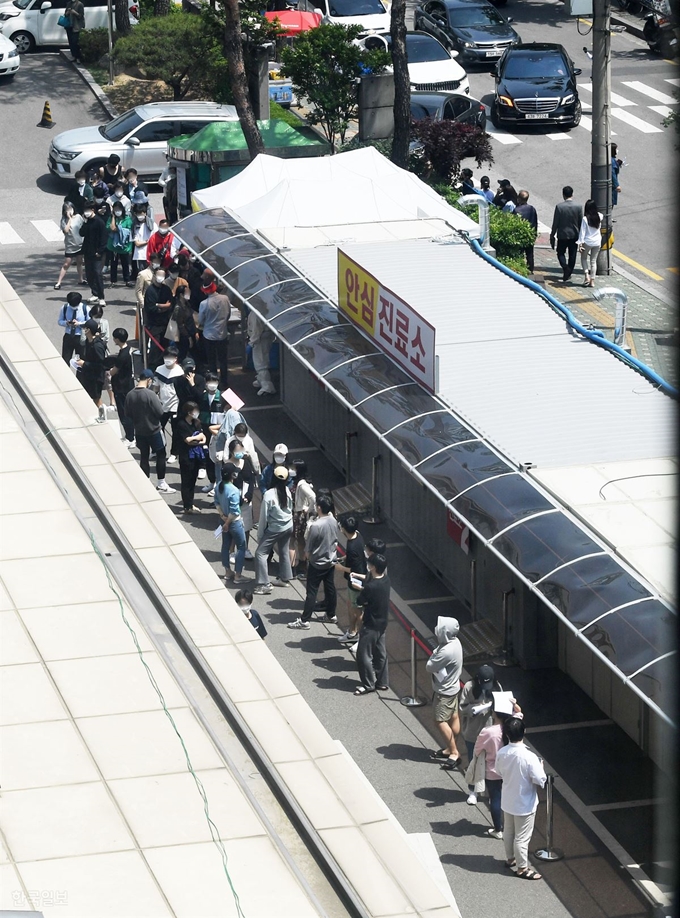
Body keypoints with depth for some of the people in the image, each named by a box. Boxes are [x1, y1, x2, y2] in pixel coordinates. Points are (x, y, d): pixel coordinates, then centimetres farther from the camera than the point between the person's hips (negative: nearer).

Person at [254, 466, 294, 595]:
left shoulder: (269, 494, -23)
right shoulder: (287, 491, -7)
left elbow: (264, 516, -16)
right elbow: (290, 509, 6)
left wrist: (260, 533, -4)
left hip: (274, 529, -6)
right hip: (288, 527, 6)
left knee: (260, 553, 1)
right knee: (284, 552, 23)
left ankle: (264, 584, -4)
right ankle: (284, 578, 37)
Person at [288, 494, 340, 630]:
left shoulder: (315, 526, -27)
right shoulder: (333, 521, -7)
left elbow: (308, 548, -17)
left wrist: (307, 556, 1)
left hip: (317, 564, -7)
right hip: (331, 561, 7)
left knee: (311, 592, 0)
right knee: (330, 588, 19)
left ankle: (304, 620, 5)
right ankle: (331, 615, 32)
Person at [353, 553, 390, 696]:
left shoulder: (371, 586, -27)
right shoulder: (386, 580, -3)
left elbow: (359, 601, -15)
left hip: (370, 625, -8)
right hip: (382, 623, 8)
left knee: (364, 654, 3)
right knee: (380, 653, 17)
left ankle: (368, 684, 9)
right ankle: (382, 682, 24)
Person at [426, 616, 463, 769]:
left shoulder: (447, 651, -34)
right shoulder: (454, 642, -4)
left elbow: (429, 666, -23)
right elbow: (438, 660, 7)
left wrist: (434, 655, -9)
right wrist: (437, 653, -11)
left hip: (445, 691, -10)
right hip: (452, 686, 10)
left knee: (440, 721, -1)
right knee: (453, 717, 18)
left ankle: (454, 753, 4)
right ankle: (450, 748, 32)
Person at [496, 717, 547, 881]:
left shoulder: (501, 753, -13)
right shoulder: (529, 757, -30)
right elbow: (540, 780, -23)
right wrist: (541, 768, -3)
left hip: (507, 801, 5)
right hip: (524, 804, -5)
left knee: (508, 832, 25)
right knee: (522, 837, 10)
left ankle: (510, 859, 44)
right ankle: (522, 868, 23)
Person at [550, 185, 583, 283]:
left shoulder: (559, 207, -14)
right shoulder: (578, 207, -8)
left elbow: (555, 223, -9)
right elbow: (581, 223, 0)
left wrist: (552, 236, 2)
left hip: (562, 235, -2)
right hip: (574, 235, 2)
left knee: (560, 253, 12)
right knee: (572, 255, 14)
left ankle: (565, 267, -14)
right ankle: (569, 273, 22)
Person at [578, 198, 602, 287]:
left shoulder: (585, 219, -16)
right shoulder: (599, 217, -5)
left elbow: (582, 232, -16)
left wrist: (580, 244, -13)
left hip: (587, 242, -3)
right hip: (597, 242, 3)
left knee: (584, 258, 20)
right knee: (593, 261, 12)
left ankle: (586, 275, 3)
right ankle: (592, 280, 11)